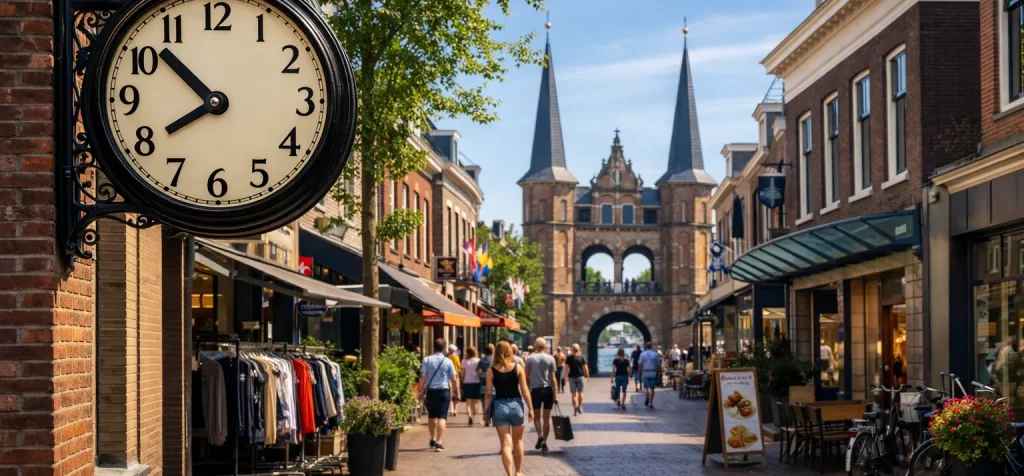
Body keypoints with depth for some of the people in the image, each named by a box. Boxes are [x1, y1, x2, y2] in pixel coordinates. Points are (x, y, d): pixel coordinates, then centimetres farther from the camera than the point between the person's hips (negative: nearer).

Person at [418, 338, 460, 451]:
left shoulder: (427, 360, -1)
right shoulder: (448, 362, -2)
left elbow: (422, 377, -4)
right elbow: (454, 379, -2)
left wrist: (421, 391, 1)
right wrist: (457, 392, 8)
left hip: (431, 390, 2)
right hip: (444, 391, -2)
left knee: (431, 416, 19)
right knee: (442, 417, -3)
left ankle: (433, 440, 34)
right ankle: (439, 443, -13)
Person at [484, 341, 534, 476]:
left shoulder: (491, 370, -2)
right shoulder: (518, 368, -2)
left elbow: (488, 393, -3)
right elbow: (524, 390, -4)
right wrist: (530, 408, 2)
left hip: (499, 407, 0)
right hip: (516, 405, 1)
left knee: (506, 444, 0)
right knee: (517, 441, 18)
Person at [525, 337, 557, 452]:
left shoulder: (530, 358, 0)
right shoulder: (550, 359, 0)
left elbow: (527, 377, 0)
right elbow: (552, 378, -3)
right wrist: (554, 395, 1)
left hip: (535, 389, 0)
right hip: (547, 389, 1)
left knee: (536, 416, 12)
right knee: (546, 418, 9)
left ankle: (540, 435, -13)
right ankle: (544, 442, 9)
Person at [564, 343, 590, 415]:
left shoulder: (569, 358, -2)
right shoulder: (582, 357, -1)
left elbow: (566, 368, -5)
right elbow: (585, 368, -2)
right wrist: (587, 376, 6)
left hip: (572, 377, 0)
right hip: (580, 376, 0)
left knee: (574, 394, 4)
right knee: (580, 392, 15)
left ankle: (575, 409, -5)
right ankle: (580, 407, 3)